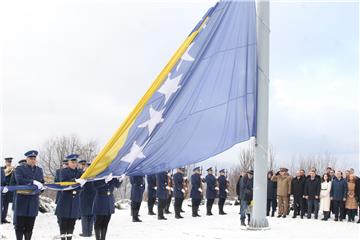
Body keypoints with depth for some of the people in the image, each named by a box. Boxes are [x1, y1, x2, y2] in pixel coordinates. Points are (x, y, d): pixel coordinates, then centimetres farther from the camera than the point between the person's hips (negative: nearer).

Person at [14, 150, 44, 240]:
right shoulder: (20, 169, 2)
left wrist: (40, 186, -10)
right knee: (20, 223, -2)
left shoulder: (39, 170, 16)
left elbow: (42, 182, 12)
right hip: (22, 198, -3)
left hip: (34, 199, 3)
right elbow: (19, 180, -15)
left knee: (30, 224, 4)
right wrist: (33, 182, -21)